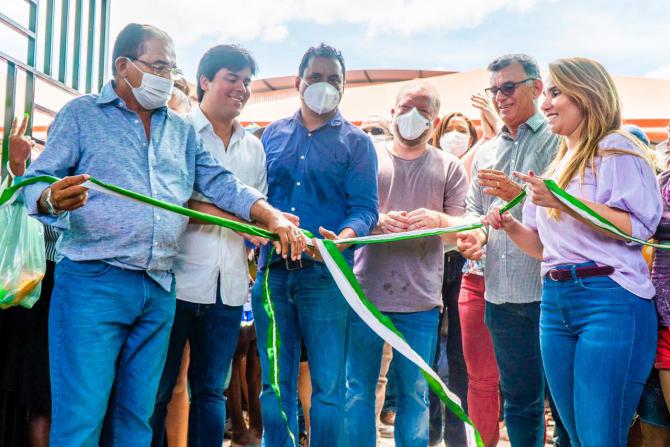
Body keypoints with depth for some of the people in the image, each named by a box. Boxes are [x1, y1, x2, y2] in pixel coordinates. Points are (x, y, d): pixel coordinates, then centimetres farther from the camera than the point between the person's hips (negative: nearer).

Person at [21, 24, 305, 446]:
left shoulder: (181, 130, 19)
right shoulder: (82, 114, 5)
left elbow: (220, 182, 12)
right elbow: (36, 183, -2)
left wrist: (273, 217, -5)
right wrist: (53, 199, -27)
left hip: (160, 290, 5)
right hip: (92, 284, -5)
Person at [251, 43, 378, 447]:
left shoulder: (356, 142, 4)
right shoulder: (273, 134, 14)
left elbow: (364, 207, -6)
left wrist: (344, 237, -26)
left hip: (325, 276, -3)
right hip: (272, 271, 3)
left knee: (328, 386, 1)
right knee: (275, 384, 10)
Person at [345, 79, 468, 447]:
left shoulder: (449, 167, 9)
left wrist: (438, 220, -19)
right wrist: (379, 221, -19)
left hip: (420, 301, 1)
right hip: (365, 293, 0)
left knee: (414, 395, 9)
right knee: (358, 390, 6)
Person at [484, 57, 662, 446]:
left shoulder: (616, 150, -3)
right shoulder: (557, 165, 20)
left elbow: (639, 226, -16)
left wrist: (563, 200, -19)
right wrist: (511, 226, 4)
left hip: (611, 302, -8)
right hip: (555, 304, 8)